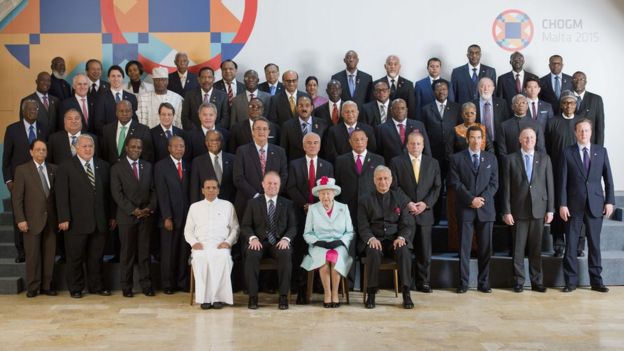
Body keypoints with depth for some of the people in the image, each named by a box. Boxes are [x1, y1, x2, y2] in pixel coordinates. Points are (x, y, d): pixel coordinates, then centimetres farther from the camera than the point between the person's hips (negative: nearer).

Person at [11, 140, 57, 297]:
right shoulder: (22, 170, 1)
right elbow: (17, 197, -2)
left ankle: (46, 286, 13)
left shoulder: (54, 169, 9)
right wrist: (20, 219, -8)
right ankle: (33, 287, 12)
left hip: (51, 220, 3)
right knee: (33, 255, 2)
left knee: (49, 255, 4)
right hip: (32, 220, -3)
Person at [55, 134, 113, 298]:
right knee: (75, 257, 6)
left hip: (100, 221, 3)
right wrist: (64, 218, -12)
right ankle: (75, 288, 18)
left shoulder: (103, 166, 11)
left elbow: (108, 193, 10)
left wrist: (111, 216, 8)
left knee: (96, 257, 11)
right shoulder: (65, 167, -1)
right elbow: (62, 195, -6)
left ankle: (96, 286, 23)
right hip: (77, 221, -3)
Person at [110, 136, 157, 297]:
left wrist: (150, 207, -6)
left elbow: (153, 190, 11)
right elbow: (117, 193, -6)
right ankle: (126, 286, 10)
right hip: (127, 216, -2)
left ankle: (146, 284, 9)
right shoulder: (117, 168, 1)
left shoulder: (148, 166, 13)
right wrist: (133, 210, -13)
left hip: (146, 216, 3)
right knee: (127, 252, 3)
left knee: (145, 252, 4)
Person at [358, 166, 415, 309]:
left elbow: (407, 224, 7)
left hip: (395, 240, 1)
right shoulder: (366, 201, 9)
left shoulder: (400, 198, 11)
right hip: (375, 240, -1)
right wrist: (371, 238, -18)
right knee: (373, 252, -35)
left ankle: (406, 294, -27)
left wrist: (401, 237, -14)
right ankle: (371, 293, -25)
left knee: (404, 251, -33)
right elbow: (363, 226, 3)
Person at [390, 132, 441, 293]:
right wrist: (406, 204, -11)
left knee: (424, 251, 4)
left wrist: (426, 203, -7)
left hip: (425, 212, 2)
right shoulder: (396, 162, 4)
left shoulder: (433, 163, 11)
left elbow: (437, 187, 7)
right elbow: (394, 186, -1)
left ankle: (424, 282, 14)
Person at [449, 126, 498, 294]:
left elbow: (494, 183, 6)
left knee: (485, 248, 4)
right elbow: (455, 183, -3)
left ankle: (483, 283, 12)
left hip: (486, 208, 2)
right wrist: (471, 199, -13)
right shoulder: (457, 158, 4)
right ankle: (463, 283, 6)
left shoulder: (491, 158, 12)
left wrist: (482, 199, -9)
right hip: (465, 209, -2)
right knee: (464, 247, -1)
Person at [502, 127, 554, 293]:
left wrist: (550, 209, 1)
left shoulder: (544, 158, 8)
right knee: (518, 248, 2)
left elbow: (550, 184, 6)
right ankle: (518, 282, 12)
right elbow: (506, 186, 1)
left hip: (538, 209, 1)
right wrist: (506, 211, -4)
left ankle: (537, 282, 14)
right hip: (519, 210, -1)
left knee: (536, 248, 6)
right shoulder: (511, 159, 3)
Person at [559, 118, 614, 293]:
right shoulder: (568, 152, 2)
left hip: (595, 205, 1)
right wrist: (562, 204, -7)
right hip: (574, 205, -1)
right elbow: (563, 181, -1)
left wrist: (609, 201, 0)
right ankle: (571, 281, 9)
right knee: (571, 244, 1)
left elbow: (608, 178, 8)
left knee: (594, 244, 6)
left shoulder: (601, 151, 7)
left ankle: (596, 281, 14)